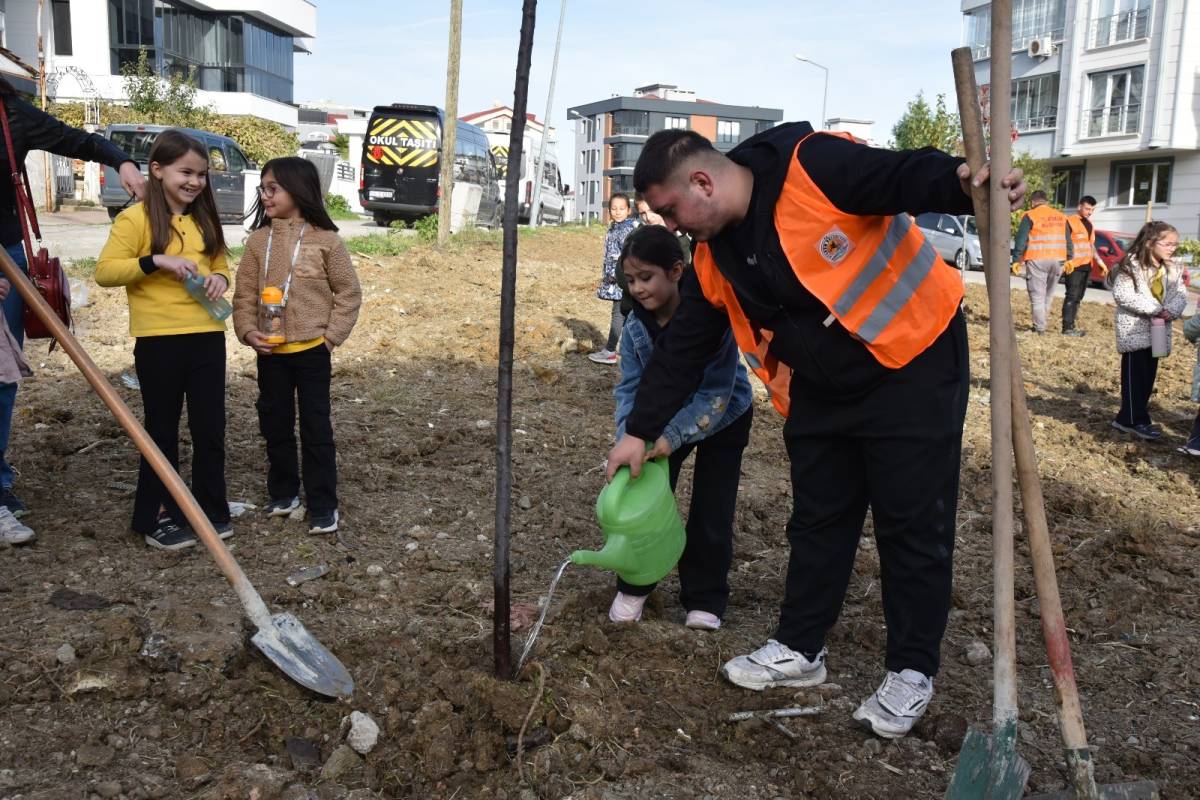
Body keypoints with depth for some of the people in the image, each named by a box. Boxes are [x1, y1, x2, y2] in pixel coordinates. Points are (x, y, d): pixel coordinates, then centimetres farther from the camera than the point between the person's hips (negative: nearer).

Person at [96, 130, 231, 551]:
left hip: (207, 337, 5)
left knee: (210, 429, 9)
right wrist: (156, 261, -23)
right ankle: (156, 517, 19)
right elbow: (104, 271, -12)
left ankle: (211, 510, 23)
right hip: (159, 341, -5)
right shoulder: (135, 218, -7)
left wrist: (220, 278, -2)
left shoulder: (205, 220, 11)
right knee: (162, 432, 6)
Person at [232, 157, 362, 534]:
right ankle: (283, 492, 30)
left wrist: (331, 336, -7)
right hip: (270, 352, 4)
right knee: (275, 426, 14)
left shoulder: (326, 240, -6)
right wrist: (248, 331, -10)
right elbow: (245, 294, 4)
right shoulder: (258, 240, 2)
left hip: (311, 351, -3)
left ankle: (323, 504, 11)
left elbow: (348, 293, -2)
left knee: (316, 429, 3)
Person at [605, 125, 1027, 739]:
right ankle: (799, 649, 28)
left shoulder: (813, 166, -21)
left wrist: (964, 184, -43)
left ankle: (912, 671, 17)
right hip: (820, 389, 7)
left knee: (913, 522, 2)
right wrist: (640, 432, 7)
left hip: (912, 368, -6)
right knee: (817, 519, 13)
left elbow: (908, 177, -21)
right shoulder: (714, 260, 1)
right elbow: (681, 349, 5)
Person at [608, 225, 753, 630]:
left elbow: (715, 392, -33)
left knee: (711, 511, -1)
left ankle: (704, 598, 15)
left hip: (723, 417, -4)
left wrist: (671, 436, -41)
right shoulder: (636, 325, -16)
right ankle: (634, 585, 18)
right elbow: (630, 388, -14)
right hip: (667, 415, 4)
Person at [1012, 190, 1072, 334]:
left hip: (1037, 260, -5)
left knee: (1037, 296, -3)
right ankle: (1040, 324, 17)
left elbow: (1021, 240, -7)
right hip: (1057, 260, 5)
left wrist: (1017, 260, -6)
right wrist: (1069, 259, 21)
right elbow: (1068, 240, 18)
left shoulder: (1030, 216, -1)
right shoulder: (1061, 217, 16)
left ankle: (1039, 328, -7)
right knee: (1048, 295, 15)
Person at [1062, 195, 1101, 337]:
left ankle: (1071, 325, 13)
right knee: (1072, 296, -12)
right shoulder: (1070, 221, -8)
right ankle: (1067, 328, -13)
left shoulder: (1089, 223, 18)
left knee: (1078, 297, 9)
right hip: (1074, 266, -9)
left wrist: (1100, 262, 24)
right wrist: (1066, 261, -25)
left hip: (1087, 266, 9)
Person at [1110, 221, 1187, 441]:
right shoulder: (1131, 265, -14)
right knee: (1135, 377, -2)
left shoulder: (1172, 269, 8)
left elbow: (1181, 294, 6)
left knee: (1149, 376, 11)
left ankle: (1127, 417, 19)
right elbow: (1122, 294, -22)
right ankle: (1136, 421, 5)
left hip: (1157, 330, 8)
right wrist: (1155, 308, -22)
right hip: (1134, 330, -7)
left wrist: (1171, 310, -17)